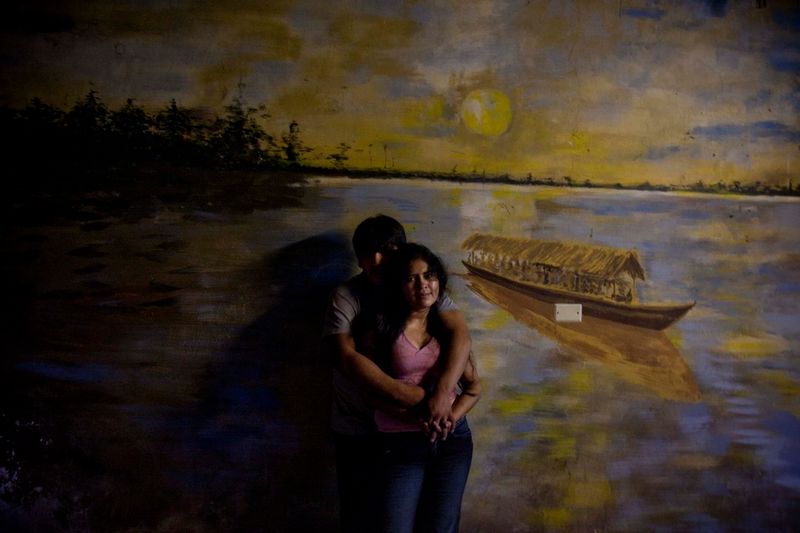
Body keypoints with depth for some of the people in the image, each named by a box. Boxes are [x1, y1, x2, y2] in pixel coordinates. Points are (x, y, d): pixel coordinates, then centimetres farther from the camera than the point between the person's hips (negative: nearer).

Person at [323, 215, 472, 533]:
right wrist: (410, 397, -35)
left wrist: (442, 392, -36)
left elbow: (460, 334, -19)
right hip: (359, 433, -2)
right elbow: (346, 356, -27)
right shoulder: (346, 297, -12)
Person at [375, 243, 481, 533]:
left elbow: (474, 386, 7)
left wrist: (451, 417, -11)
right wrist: (413, 415, -19)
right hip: (402, 443, -3)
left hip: (453, 440, 3)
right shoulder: (383, 327, -7)